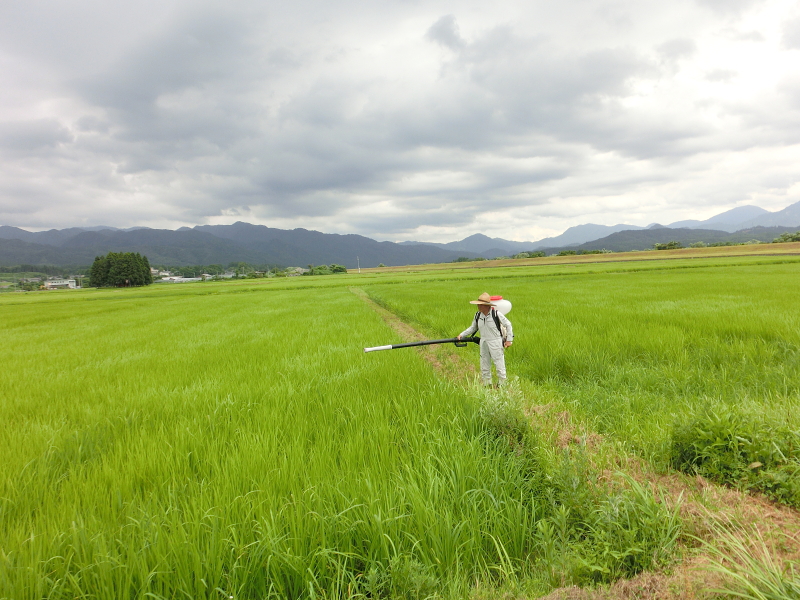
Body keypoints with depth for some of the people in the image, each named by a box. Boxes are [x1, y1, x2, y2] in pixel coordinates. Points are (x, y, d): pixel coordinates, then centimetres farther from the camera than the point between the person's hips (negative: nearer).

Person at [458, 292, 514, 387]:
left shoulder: (496, 313, -15)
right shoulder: (478, 315, 0)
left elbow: (508, 325, -5)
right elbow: (473, 328, 14)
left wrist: (509, 339, -5)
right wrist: (462, 335, 4)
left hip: (496, 343, -5)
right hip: (484, 343, 5)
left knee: (499, 365, 2)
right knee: (484, 367, 12)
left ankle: (501, 385, 16)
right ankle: (486, 385, 24)